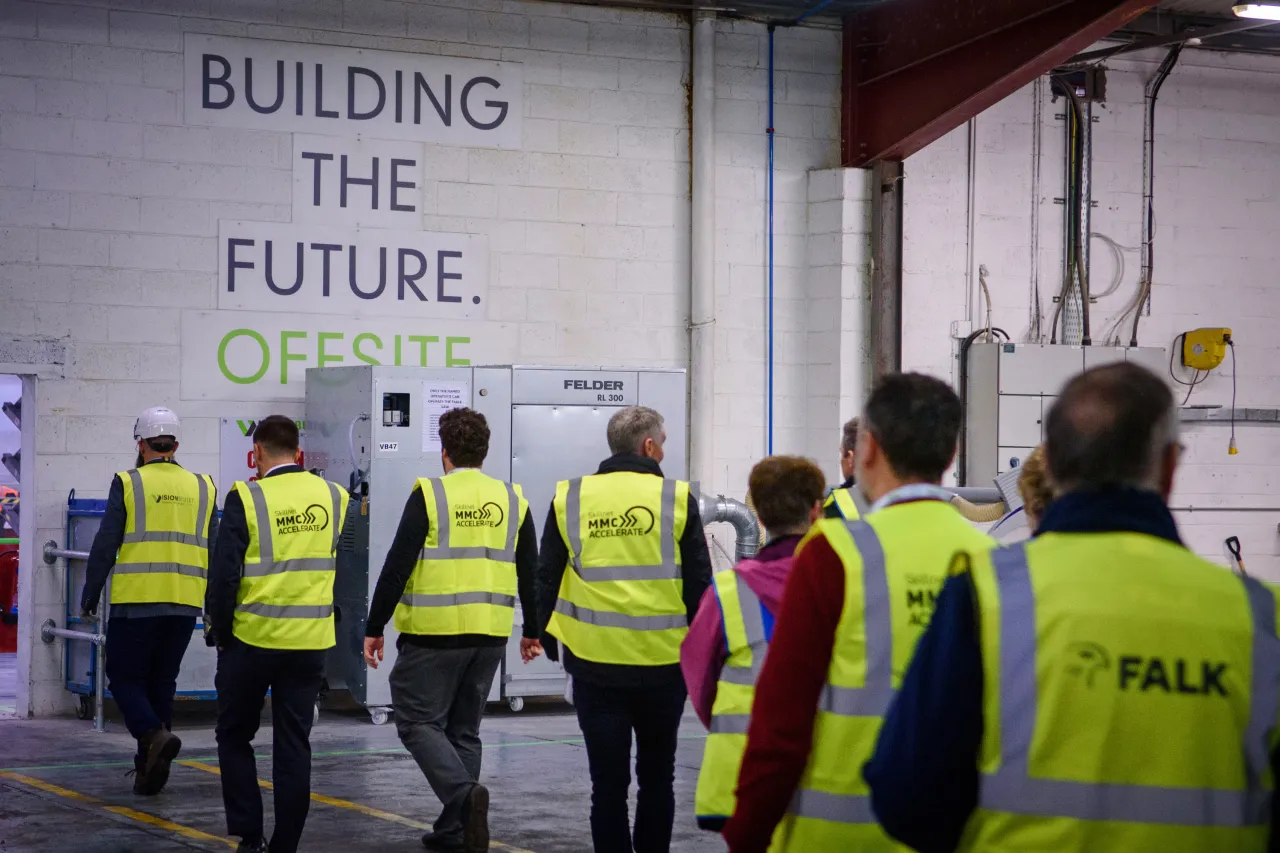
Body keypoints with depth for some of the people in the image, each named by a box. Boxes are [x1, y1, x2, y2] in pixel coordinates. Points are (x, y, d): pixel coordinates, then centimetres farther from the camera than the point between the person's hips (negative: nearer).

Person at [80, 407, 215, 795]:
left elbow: (105, 545, -6)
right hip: (184, 604, 4)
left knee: (125, 678, 5)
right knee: (161, 682, 13)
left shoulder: (128, 484, -4)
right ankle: (149, 768, 13)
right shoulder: (201, 487, 9)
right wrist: (213, 604, 21)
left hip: (136, 602, -4)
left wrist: (89, 596, 2)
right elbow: (213, 552, 13)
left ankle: (154, 735, -19)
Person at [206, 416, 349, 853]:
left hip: (253, 638, -3)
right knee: (294, 744, 9)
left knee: (234, 735, 14)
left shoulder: (246, 498, -11)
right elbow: (344, 572, 6)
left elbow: (224, 574, -11)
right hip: (310, 642, 3)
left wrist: (221, 631, 0)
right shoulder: (334, 497, 1)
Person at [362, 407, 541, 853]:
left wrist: (374, 628, -4)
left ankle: (464, 794, -20)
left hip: (434, 632, -5)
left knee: (419, 722, 3)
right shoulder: (512, 500, 7)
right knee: (464, 730, 15)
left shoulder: (429, 496, -8)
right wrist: (533, 630, 25)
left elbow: (397, 566, -10)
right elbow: (530, 574, 13)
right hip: (490, 634, 5)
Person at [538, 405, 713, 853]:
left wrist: (550, 637, 18)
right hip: (662, 663, -1)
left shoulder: (570, 500, 1)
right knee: (657, 776, 16)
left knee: (608, 781, 6)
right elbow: (699, 584, -2)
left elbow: (547, 578, 6)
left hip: (594, 664, 1)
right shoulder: (676, 499, -5)